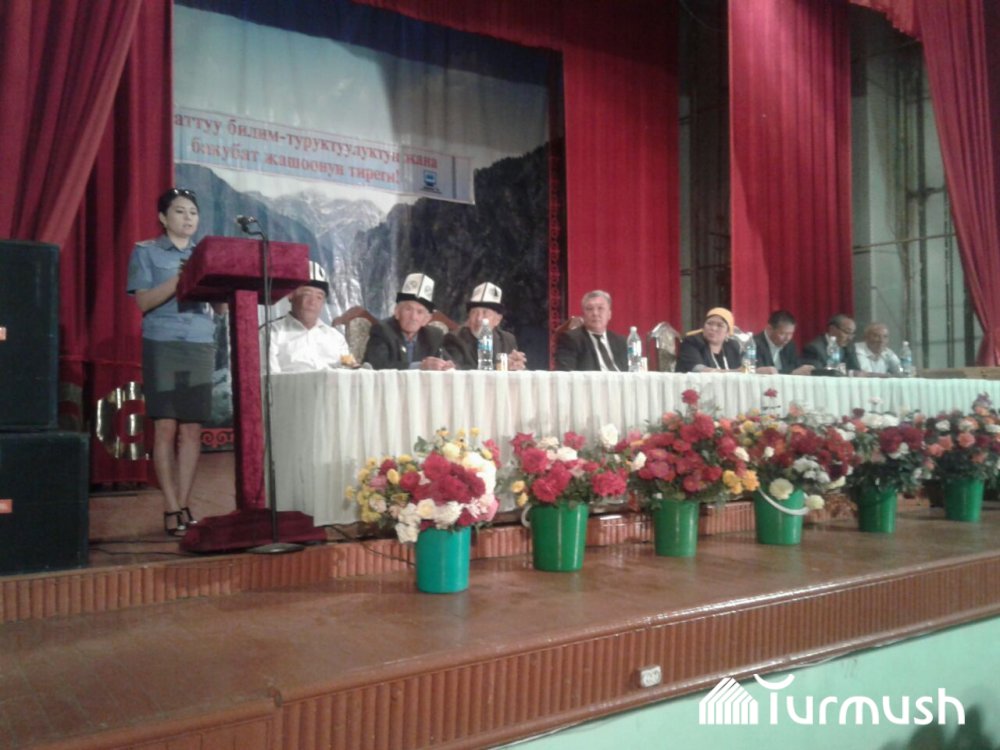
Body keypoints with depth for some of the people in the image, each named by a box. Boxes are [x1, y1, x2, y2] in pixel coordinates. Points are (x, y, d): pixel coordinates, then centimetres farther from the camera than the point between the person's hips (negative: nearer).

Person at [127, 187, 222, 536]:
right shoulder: (146, 252, 6)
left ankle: (184, 504, 7)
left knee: (192, 429, 1)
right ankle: (171, 508, 1)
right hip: (162, 345, -3)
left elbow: (221, 307, 11)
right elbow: (143, 302, -5)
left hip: (201, 346, 3)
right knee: (166, 428, -4)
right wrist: (181, 279, -17)